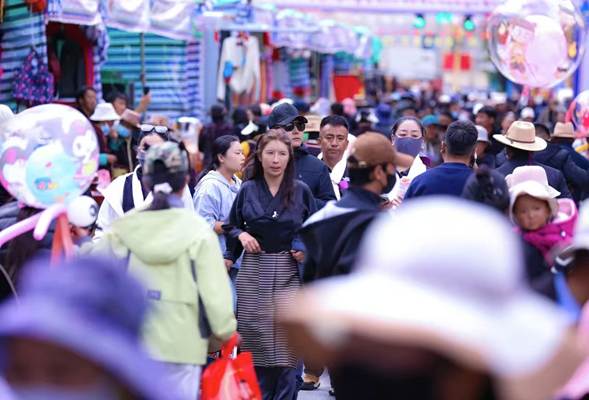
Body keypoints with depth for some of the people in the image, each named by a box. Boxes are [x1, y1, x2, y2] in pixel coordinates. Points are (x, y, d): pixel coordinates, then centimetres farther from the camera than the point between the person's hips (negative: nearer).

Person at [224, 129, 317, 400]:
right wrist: (241, 235, -4)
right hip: (254, 270, 1)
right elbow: (231, 226, 16)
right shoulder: (248, 190, 7)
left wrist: (307, 250, -6)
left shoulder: (301, 191, 4)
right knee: (256, 337, 1)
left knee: (287, 337, -9)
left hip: (289, 271, -1)